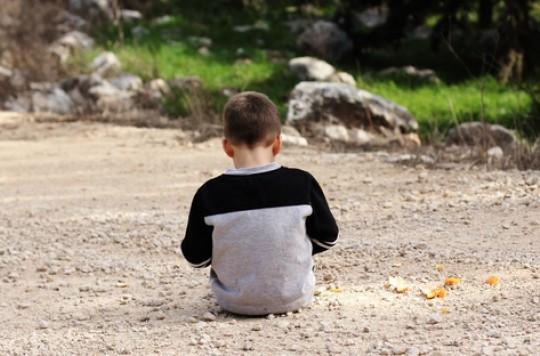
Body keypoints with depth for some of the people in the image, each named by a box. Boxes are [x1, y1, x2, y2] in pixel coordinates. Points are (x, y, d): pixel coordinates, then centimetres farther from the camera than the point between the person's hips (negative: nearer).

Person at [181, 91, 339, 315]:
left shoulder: (210, 194, -14)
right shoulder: (302, 184, -12)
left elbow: (196, 258, -6)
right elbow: (327, 238, 0)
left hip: (235, 302, 0)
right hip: (294, 298, 0)